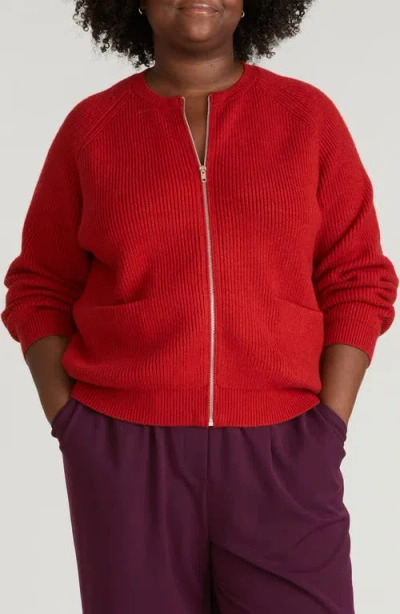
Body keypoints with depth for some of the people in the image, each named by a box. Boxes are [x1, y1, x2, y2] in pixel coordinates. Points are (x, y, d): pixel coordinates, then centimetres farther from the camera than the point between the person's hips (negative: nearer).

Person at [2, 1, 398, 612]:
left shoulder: (308, 114, 3)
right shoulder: (90, 126, 4)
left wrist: (329, 427, -6)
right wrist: (69, 426, -3)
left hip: (277, 451, 0)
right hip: (127, 456, 1)